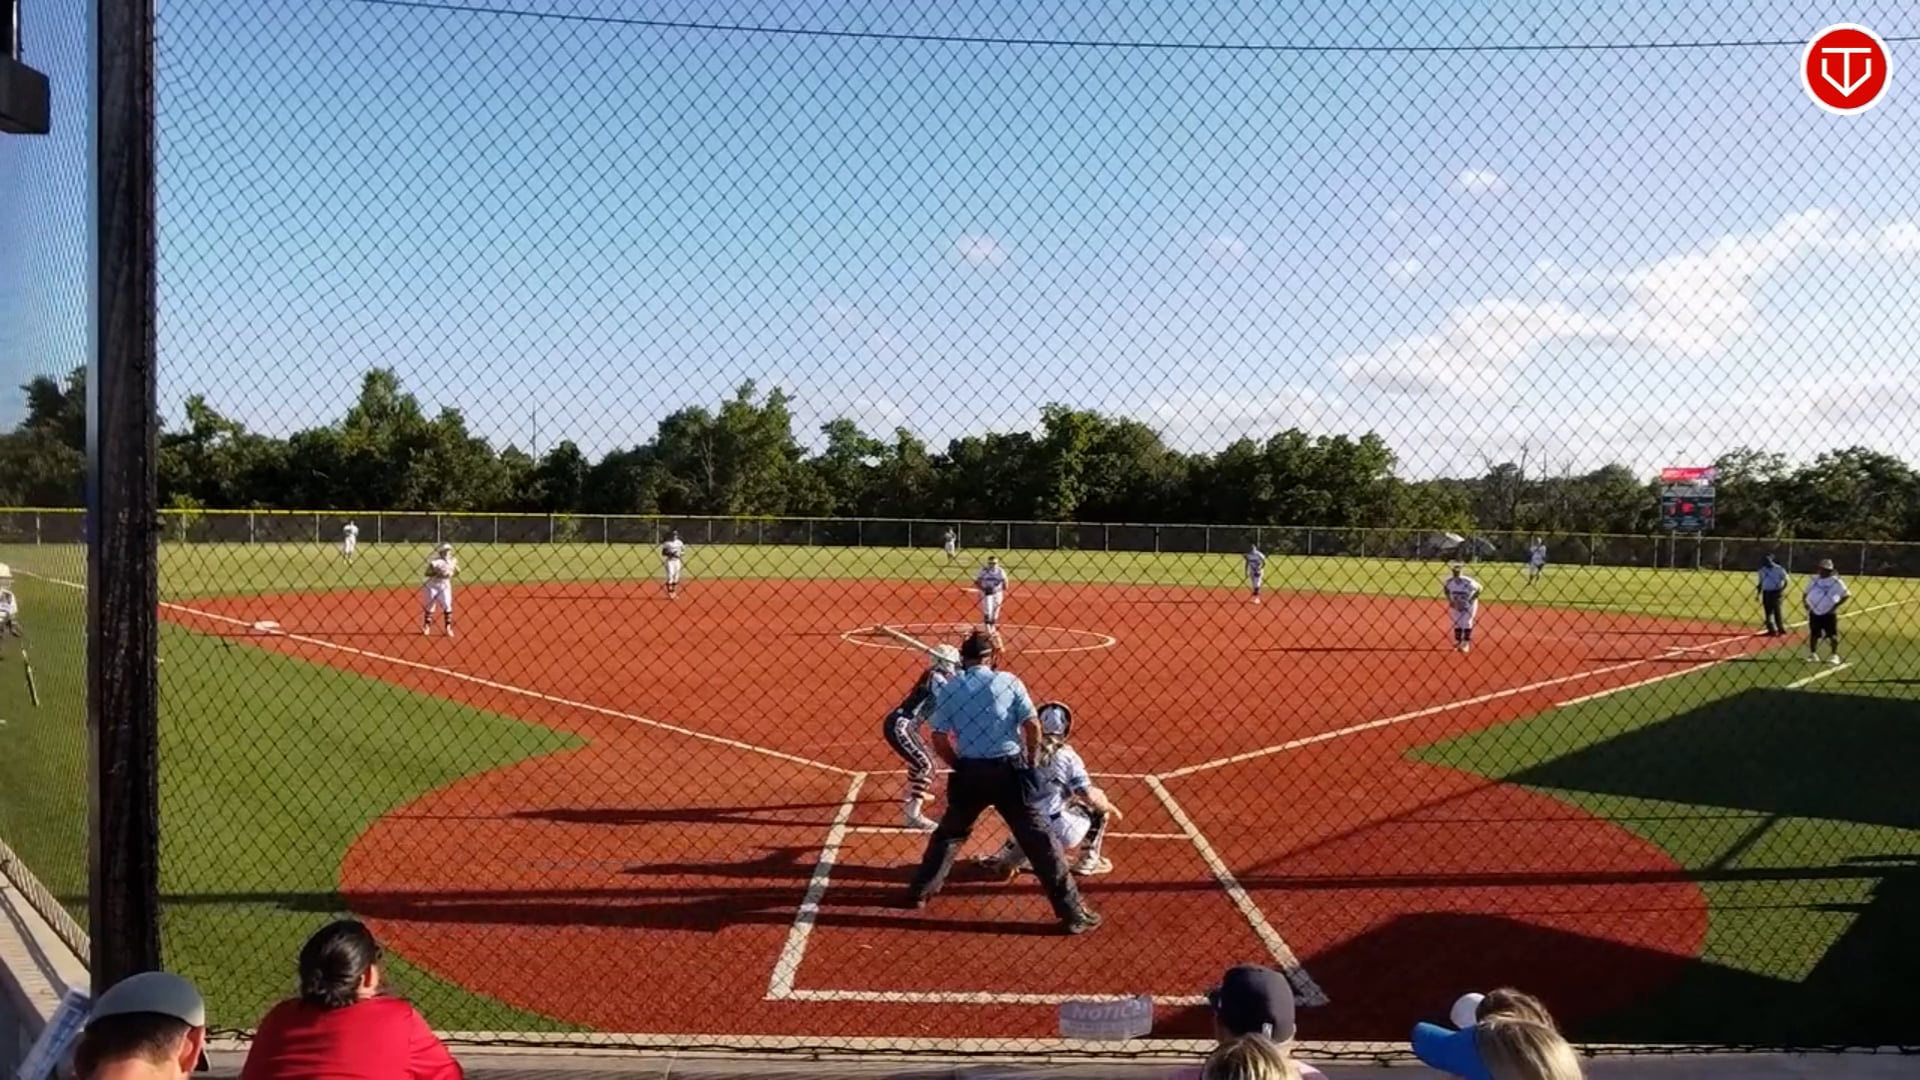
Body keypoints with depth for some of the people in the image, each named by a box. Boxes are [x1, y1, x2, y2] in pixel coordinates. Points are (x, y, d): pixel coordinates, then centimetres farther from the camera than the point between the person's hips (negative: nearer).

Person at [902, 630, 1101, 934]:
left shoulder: (948, 690, 3)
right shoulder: (1008, 681, -1)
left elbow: (939, 740, 0)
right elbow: (1032, 725, -6)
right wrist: (1031, 764, 8)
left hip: (969, 773, 2)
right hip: (1009, 770, -2)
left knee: (949, 833, 24)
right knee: (1037, 840, 1)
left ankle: (919, 892, 29)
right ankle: (1072, 912, 0)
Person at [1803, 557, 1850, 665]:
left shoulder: (1836, 581, -8)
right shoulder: (1813, 579, 4)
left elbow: (1846, 595, -8)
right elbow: (1806, 594, 13)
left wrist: (1836, 605, -15)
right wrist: (1806, 603, -3)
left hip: (1829, 613, -3)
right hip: (1814, 612, 3)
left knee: (1833, 635, -2)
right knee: (1813, 634, 9)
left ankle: (1834, 655, 9)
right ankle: (1813, 654, 21)